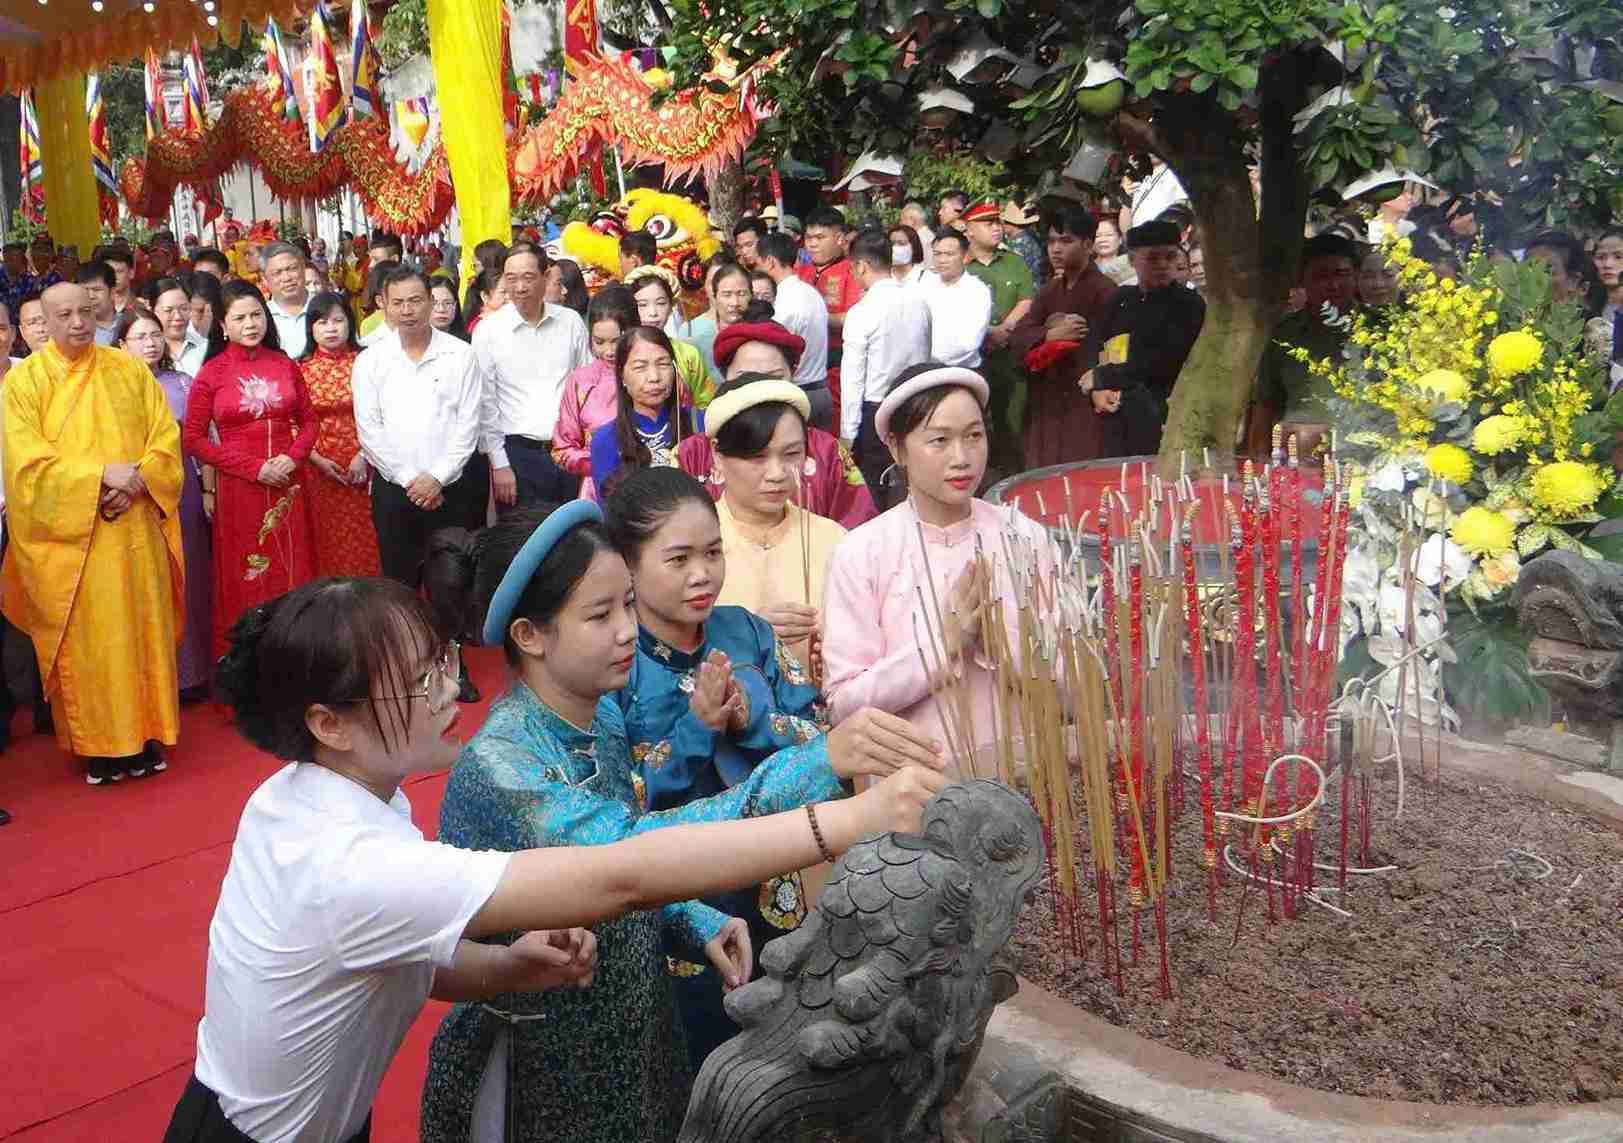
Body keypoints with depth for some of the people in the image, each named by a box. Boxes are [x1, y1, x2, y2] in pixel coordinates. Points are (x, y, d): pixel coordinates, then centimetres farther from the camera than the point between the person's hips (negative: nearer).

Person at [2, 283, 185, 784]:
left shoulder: (130, 370, 7)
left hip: (135, 529, 2)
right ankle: (97, 743, 12)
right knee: (84, 641, 3)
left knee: (142, 631, 6)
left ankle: (147, 734, 16)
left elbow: (166, 439, 4)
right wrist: (102, 474, -18)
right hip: (68, 535, -2)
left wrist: (136, 482, -13)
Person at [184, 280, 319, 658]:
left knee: (293, 577, 6)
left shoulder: (285, 365, 5)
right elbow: (193, 439, -3)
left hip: (288, 486, 2)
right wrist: (254, 468, -11)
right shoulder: (211, 373, -2)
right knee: (244, 584, 4)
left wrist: (294, 457, -8)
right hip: (238, 490, -2)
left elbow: (308, 420, 12)